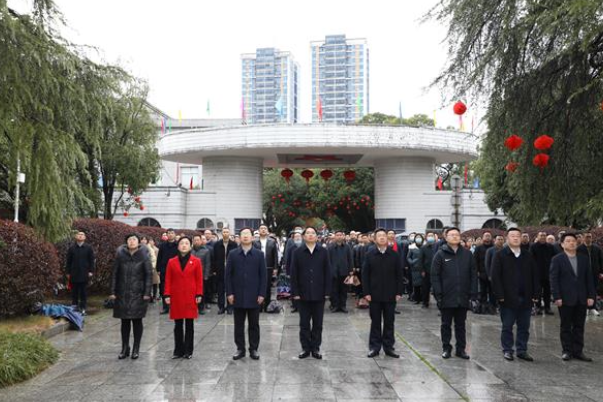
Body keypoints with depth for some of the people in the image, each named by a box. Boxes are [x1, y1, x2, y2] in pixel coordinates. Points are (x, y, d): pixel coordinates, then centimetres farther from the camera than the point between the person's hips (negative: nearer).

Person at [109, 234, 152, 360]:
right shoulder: (120, 255, 1)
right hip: (123, 294, 2)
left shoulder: (144, 255, -5)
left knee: (137, 321, 5)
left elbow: (149, 274, -5)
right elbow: (115, 274, 4)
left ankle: (136, 349, 16)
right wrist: (113, 292, 0)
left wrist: (147, 293, -10)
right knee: (124, 321, 8)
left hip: (138, 294, -2)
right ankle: (125, 348, 20)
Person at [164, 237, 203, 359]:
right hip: (176, 297, 1)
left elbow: (199, 279, 0)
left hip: (190, 297, -1)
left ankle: (188, 351, 14)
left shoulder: (196, 261, 0)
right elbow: (168, 280, 4)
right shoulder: (171, 262, 4)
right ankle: (178, 350, 16)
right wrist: (167, 295, -3)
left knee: (189, 324, 5)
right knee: (178, 325, 7)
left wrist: (199, 295, -6)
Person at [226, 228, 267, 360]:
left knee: (254, 324, 7)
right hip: (238, 296, 1)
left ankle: (253, 349, 17)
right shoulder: (233, 254, 3)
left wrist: (262, 294, -6)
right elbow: (228, 275, 3)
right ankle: (240, 349, 18)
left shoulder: (259, 254, 1)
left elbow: (263, 275, 0)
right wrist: (229, 293, -4)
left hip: (254, 296, -1)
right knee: (239, 324, 8)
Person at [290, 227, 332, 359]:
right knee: (304, 323, 7)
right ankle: (305, 348, 17)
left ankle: (315, 348, 18)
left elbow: (328, 273, 1)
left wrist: (327, 291, -4)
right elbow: (294, 274, -1)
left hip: (319, 294, 0)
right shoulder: (297, 252, 0)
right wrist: (295, 292, -6)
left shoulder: (323, 252, 1)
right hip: (303, 293, 0)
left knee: (318, 323, 8)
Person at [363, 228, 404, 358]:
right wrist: (366, 292, -6)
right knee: (375, 322, 8)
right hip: (374, 295, 0)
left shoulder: (395, 255, 0)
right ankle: (375, 347, 16)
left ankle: (388, 346, 18)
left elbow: (399, 274, 2)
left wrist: (399, 292, -3)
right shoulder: (370, 255, -1)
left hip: (390, 295, 1)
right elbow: (365, 275, -1)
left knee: (389, 322, 8)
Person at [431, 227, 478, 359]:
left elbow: (473, 275, 6)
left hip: (463, 298, 2)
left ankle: (461, 349, 22)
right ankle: (446, 348, 20)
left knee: (461, 325, 12)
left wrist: (473, 294, 0)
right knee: (446, 325, 9)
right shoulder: (440, 254, -3)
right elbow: (435, 275, -5)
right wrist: (438, 294, -11)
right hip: (447, 298, -2)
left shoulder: (467, 254, 5)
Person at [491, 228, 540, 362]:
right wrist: (500, 295, -14)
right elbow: (495, 276, -8)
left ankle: (522, 350, 20)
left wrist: (536, 294, 2)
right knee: (507, 326, 5)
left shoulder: (528, 256, 10)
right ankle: (507, 350, 15)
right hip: (508, 298, -4)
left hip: (526, 298, 4)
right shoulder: (500, 255, -3)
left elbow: (535, 276, 10)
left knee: (524, 327, 10)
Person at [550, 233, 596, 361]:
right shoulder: (557, 259, -4)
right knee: (566, 327, 6)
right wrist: (557, 297, -14)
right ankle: (567, 351, 14)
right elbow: (553, 279, -7)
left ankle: (578, 351, 16)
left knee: (579, 326, 8)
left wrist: (591, 295, 1)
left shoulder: (584, 259, 8)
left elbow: (589, 278, 8)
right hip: (565, 299, -3)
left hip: (581, 299, 4)